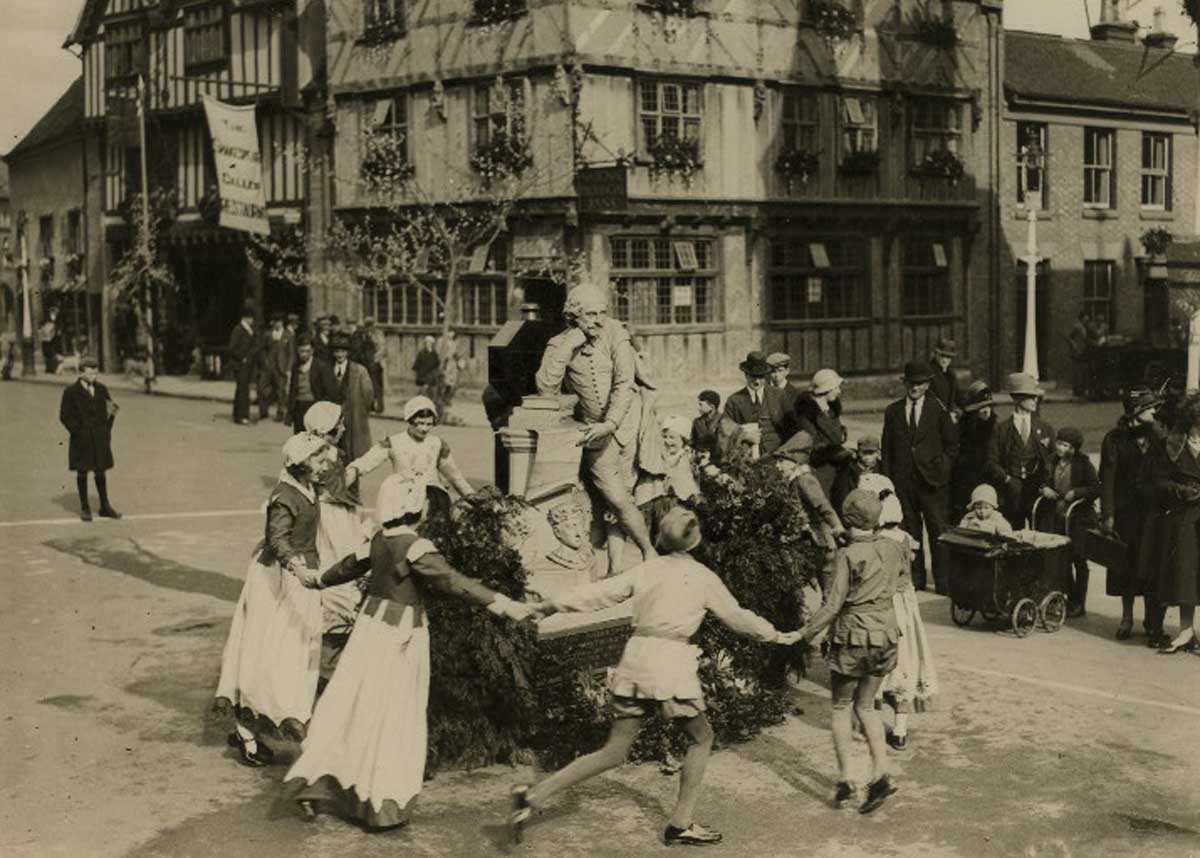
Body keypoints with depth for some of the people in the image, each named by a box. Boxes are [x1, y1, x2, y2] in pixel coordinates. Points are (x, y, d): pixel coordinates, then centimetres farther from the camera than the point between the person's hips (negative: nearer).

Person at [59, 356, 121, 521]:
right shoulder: (71, 392, -7)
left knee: (101, 471, 9)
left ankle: (105, 506, 17)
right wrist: (78, 432, -12)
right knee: (82, 472, 5)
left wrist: (107, 430, 6)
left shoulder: (101, 390, 6)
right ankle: (84, 508, 14)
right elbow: (65, 416, -6)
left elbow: (109, 409, 15)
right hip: (82, 440, -4)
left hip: (100, 439, 4)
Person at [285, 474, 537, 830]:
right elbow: (454, 582, -26)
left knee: (348, 705, 14)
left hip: (371, 627, 7)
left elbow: (350, 566, 20)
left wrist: (318, 580, 40)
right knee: (392, 717, 3)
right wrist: (504, 605, -30)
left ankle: (315, 784, 17)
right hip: (401, 638, -7)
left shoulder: (379, 540, 4)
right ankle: (383, 806, 10)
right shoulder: (417, 548, -19)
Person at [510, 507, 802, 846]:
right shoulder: (702, 576, 5)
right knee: (702, 737, 18)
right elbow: (736, 616, 14)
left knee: (614, 753, 9)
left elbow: (599, 592, 10)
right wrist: (775, 635, 28)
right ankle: (680, 823, 15)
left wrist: (548, 606, 18)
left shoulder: (646, 569, 12)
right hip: (671, 663, -4)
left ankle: (533, 795, -1)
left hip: (635, 656, 4)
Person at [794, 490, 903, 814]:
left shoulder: (848, 555, -17)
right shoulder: (892, 549, -1)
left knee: (841, 708, 11)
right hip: (885, 635, 5)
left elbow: (833, 605, -17)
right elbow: (905, 560, 24)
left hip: (852, 638, -5)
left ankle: (845, 781, 7)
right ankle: (880, 774, 5)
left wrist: (805, 633, -8)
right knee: (865, 706, 18)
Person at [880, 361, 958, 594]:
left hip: (932, 479, -2)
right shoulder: (893, 411, 9)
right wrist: (886, 479, 3)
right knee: (910, 531, 5)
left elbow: (952, 443, 7)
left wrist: (942, 468, -1)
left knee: (938, 531, -2)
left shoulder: (938, 409, 3)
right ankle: (915, 579, 14)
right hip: (902, 481, 2)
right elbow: (887, 449, 10)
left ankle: (943, 581, 4)